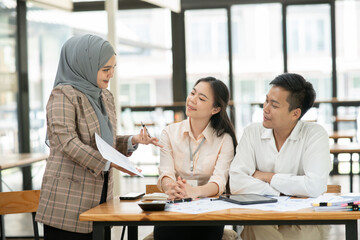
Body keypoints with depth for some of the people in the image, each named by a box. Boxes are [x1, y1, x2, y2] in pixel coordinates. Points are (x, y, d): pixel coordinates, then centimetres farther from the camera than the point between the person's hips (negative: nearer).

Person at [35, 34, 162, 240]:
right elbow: (68, 142, -18)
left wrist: (133, 141, 2)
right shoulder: (63, 95, -8)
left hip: (99, 195, 7)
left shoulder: (106, 97, 17)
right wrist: (108, 163, -25)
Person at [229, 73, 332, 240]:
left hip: (303, 226, -1)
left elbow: (315, 186, -19)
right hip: (259, 223, 1)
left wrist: (266, 177, -9)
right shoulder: (252, 133, 4)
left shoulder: (315, 134, -4)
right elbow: (236, 183, -9)